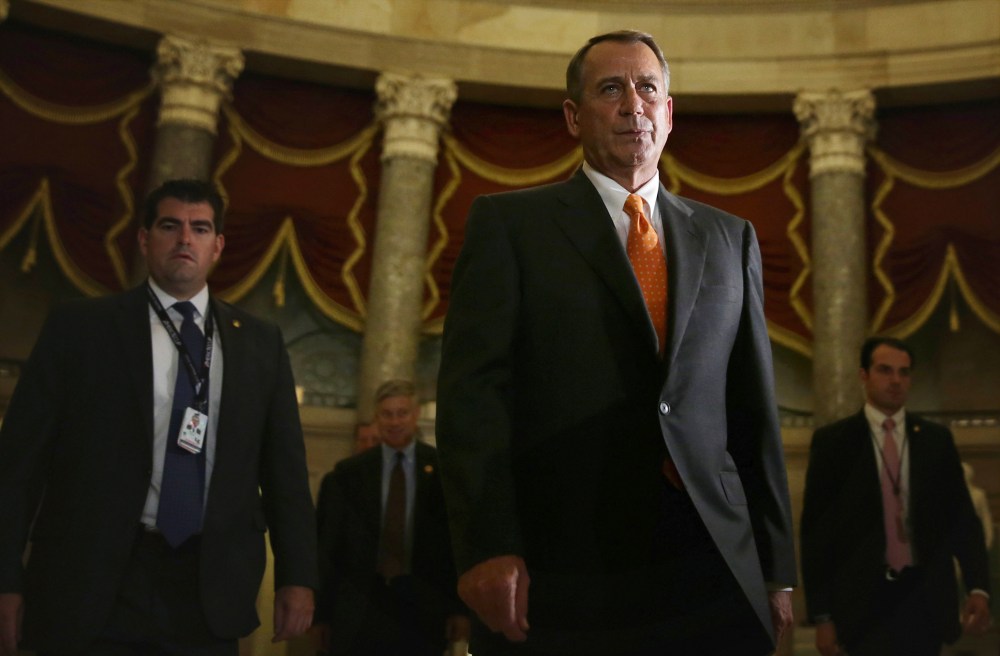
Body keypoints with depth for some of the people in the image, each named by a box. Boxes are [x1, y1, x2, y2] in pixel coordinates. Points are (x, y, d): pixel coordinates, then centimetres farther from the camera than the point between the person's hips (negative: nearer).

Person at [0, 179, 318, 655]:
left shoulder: (260, 343, 9)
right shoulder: (80, 327, 2)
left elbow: (284, 466, 10)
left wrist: (297, 576, 4)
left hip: (209, 593, 2)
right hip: (91, 588, -2)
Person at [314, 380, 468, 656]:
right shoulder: (347, 473, 7)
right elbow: (328, 547, 7)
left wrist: (460, 606, -6)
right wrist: (323, 613, 4)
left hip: (424, 611, -1)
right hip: (360, 612, 1)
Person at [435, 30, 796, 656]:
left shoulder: (730, 238, 16)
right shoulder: (508, 223, 5)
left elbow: (755, 409, 13)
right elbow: (473, 387, -5)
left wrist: (777, 570, 9)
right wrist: (488, 547, -16)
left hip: (712, 569, 3)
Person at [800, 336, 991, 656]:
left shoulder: (937, 439, 6)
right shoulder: (832, 440, -1)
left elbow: (961, 516, 6)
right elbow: (815, 529, -2)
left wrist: (978, 587, -10)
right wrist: (821, 614, -6)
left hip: (924, 598, 3)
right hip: (864, 601, -2)